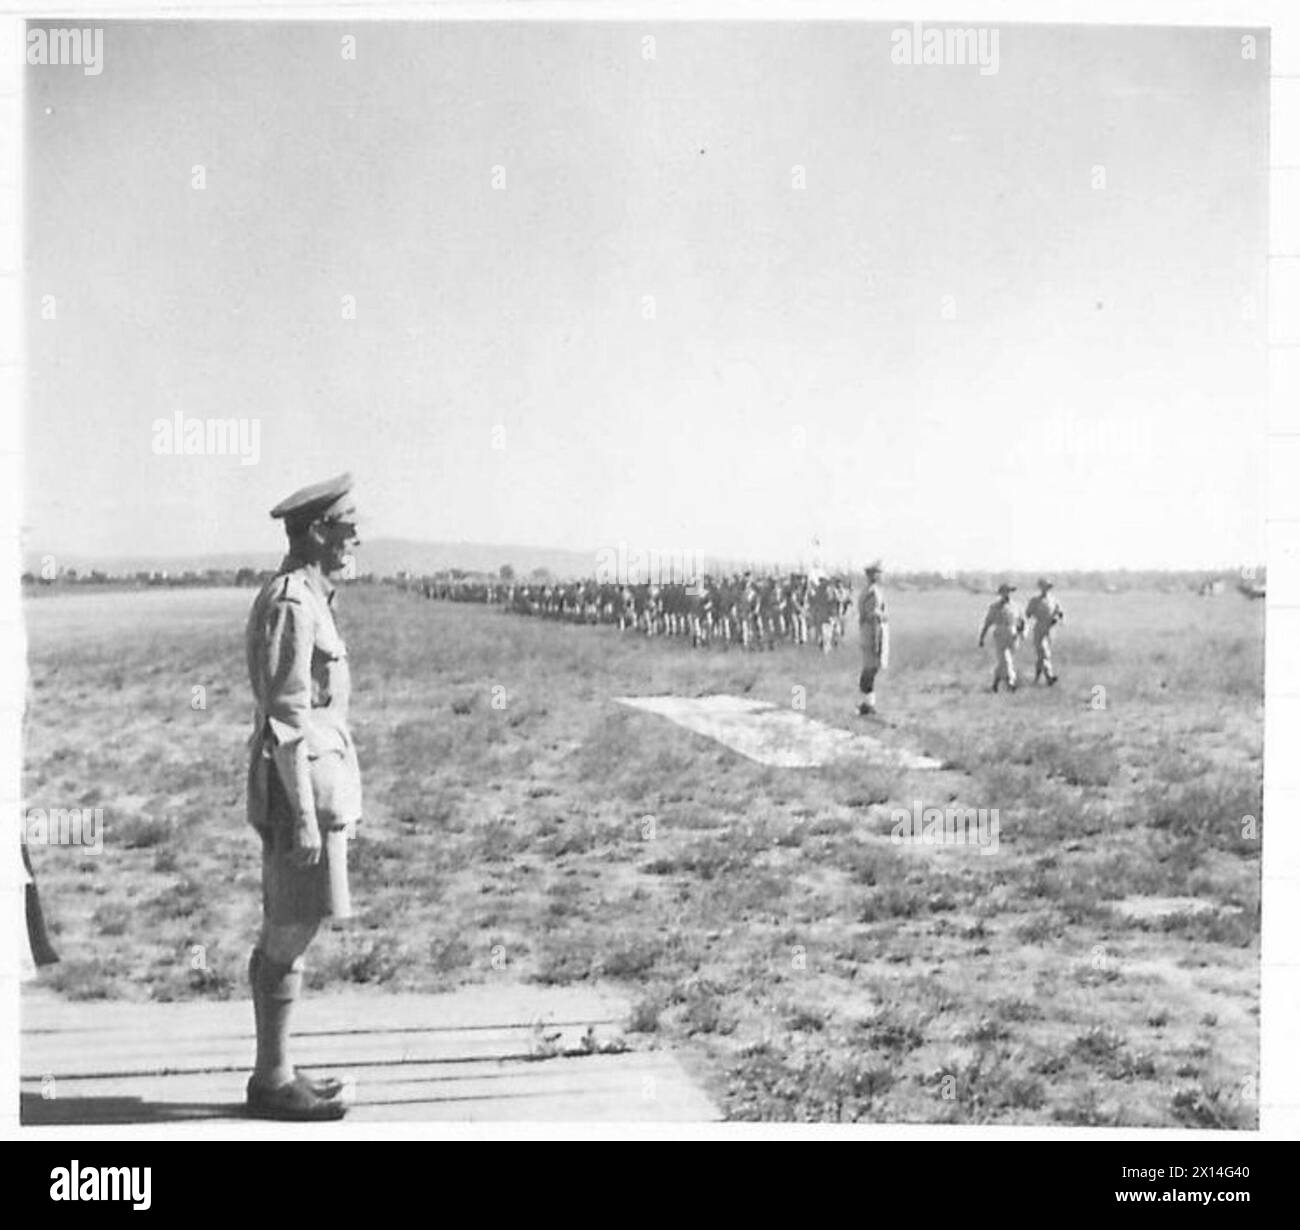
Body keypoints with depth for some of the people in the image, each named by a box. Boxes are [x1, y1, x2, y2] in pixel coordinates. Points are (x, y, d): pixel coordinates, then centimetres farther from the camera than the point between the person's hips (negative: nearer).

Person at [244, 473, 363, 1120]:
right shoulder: (291, 604, -16)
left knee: (283, 935, 13)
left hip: (317, 777, 10)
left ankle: (275, 1073, 21)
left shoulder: (306, 597, 15)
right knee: (290, 938, -3)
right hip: (301, 782, -10)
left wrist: (339, 799, 21)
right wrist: (305, 816, -20)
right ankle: (273, 1082, 6)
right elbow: (286, 718, -19)